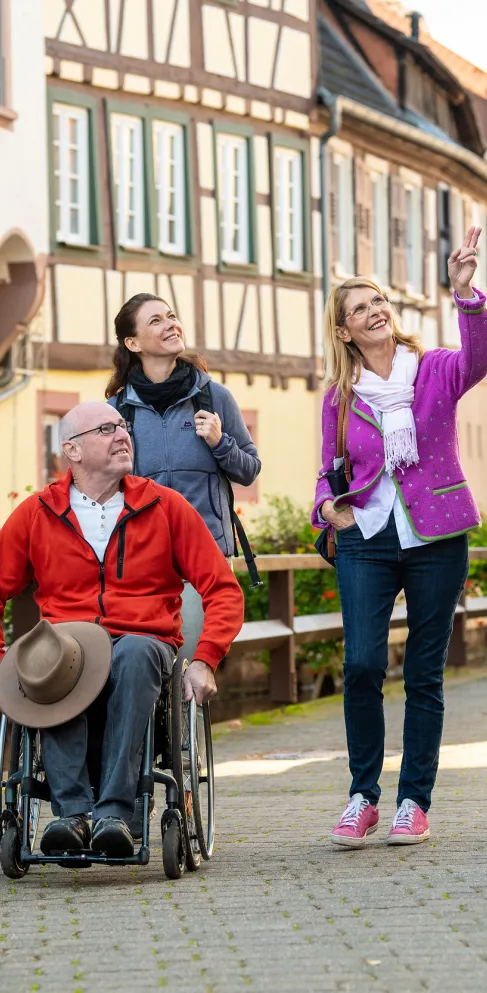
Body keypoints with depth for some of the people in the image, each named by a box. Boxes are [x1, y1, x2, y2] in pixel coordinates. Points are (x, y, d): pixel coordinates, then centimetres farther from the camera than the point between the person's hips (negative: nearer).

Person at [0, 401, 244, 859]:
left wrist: (204, 660, -9)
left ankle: (115, 811, -43)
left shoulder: (166, 507, 9)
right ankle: (71, 812, -41)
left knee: (134, 653, -38)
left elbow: (223, 590, 7)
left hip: (145, 642, 0)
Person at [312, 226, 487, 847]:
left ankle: (414, 801, 13)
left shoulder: (436, 371, 0)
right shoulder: (339, 397, 7)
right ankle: (362, 797, 2)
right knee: (362, 664, -13)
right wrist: (328, 506, -6)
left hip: (436, 539, -1)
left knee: (424, 673, 3)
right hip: (365, 541, 1)